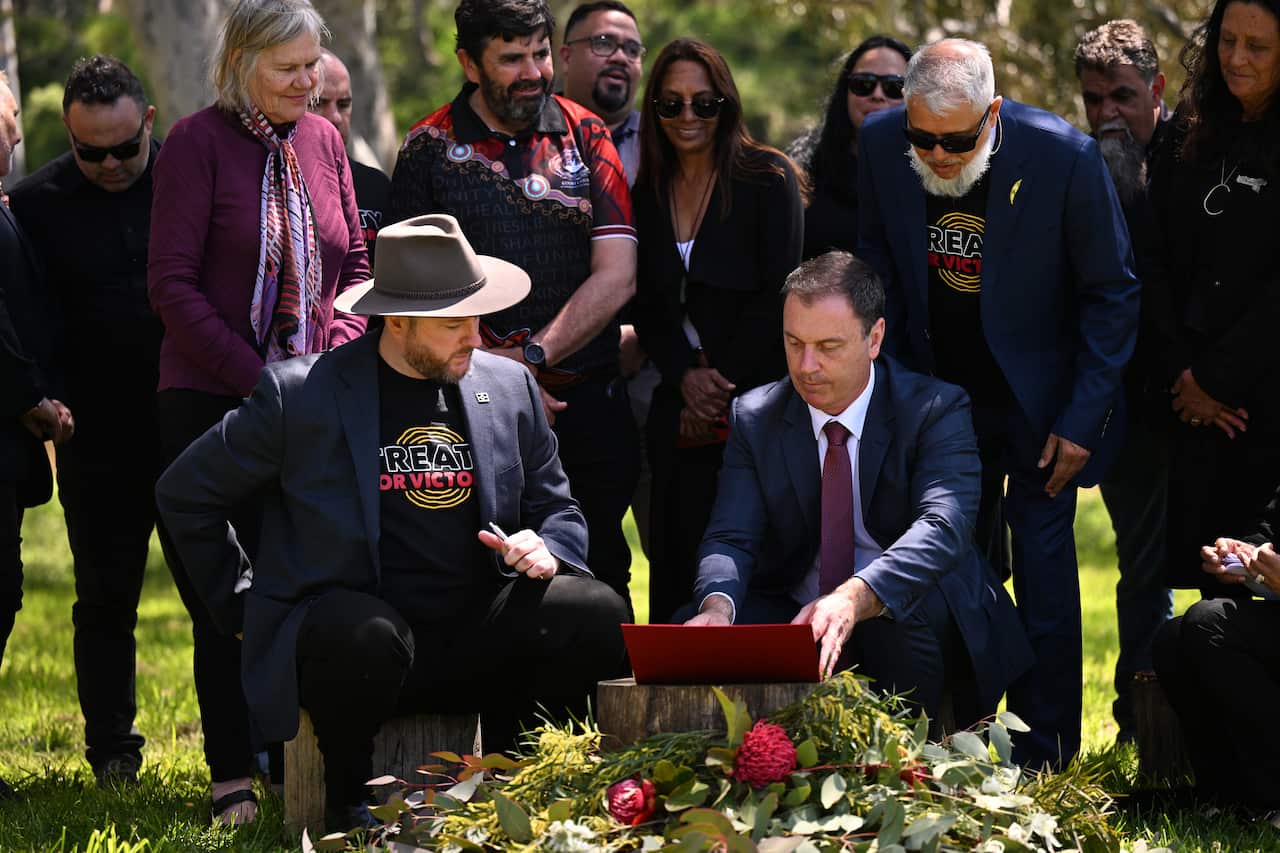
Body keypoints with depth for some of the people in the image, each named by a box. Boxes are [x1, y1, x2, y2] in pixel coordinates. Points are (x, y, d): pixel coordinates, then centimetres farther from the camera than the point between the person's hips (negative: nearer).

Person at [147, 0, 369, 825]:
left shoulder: (323, 139, 10)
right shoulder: (198, 141, -5)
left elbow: (355, 264, 17)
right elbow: (172, 284, -8)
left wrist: (339, 355, -1)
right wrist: (257, 380, -14)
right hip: (210, 400, -4)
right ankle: (232, 778, 7)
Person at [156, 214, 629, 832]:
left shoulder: (509, 386, 10)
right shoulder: (300, 394, -3)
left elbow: (558, 511, 20)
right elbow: (184, 496, 8)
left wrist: (545, 549, -5)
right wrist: (239, 609, 8)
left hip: (477, 638, 4)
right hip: (349, 636, -4)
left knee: (595, 613, -23)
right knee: (366, 636, -39)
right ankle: (348, 805, -9)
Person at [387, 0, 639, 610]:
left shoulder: (585, 136, 6)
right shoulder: (430, 149, 3)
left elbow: (615, 277, 0)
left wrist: (532, 357, -9)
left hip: (589, 403, 1)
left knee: (598, 582, 3)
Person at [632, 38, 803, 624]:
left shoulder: (768, 179, -4)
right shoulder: (646, 195, 10)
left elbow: (777, 295, -9)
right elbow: (647, 307, 9)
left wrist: (724, 388, -10)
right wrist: (686, 378, -8)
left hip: (759, 395, -4)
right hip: (681, 407, 4)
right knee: (679, 554, 0)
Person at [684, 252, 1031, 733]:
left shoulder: (935, 411, -11)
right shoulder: (755, 419, 1)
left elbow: (943, 526, -28)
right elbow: (731, 538, -8)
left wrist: (854, 598, -48)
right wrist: (717, 607, -34)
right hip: (798, 620, 3)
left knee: (911, 606, -37)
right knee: (691, 637, -24)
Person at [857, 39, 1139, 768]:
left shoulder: (1064, 158, -23)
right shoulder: (881, 143, -13)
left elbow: (1112, 294, -12)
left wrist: (1082, 419, -13)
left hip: (1038, 400, -3)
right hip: (942, 394, 3)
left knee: (1043, 566, -3)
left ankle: (1046, 748, 7)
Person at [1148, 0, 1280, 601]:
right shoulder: (1189, 138, 9)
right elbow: (1159, 264, 8)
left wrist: (1219, 378, -10)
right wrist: (1181, 375, -1)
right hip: (1199, 399, 5)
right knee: (1191, 553, 3)